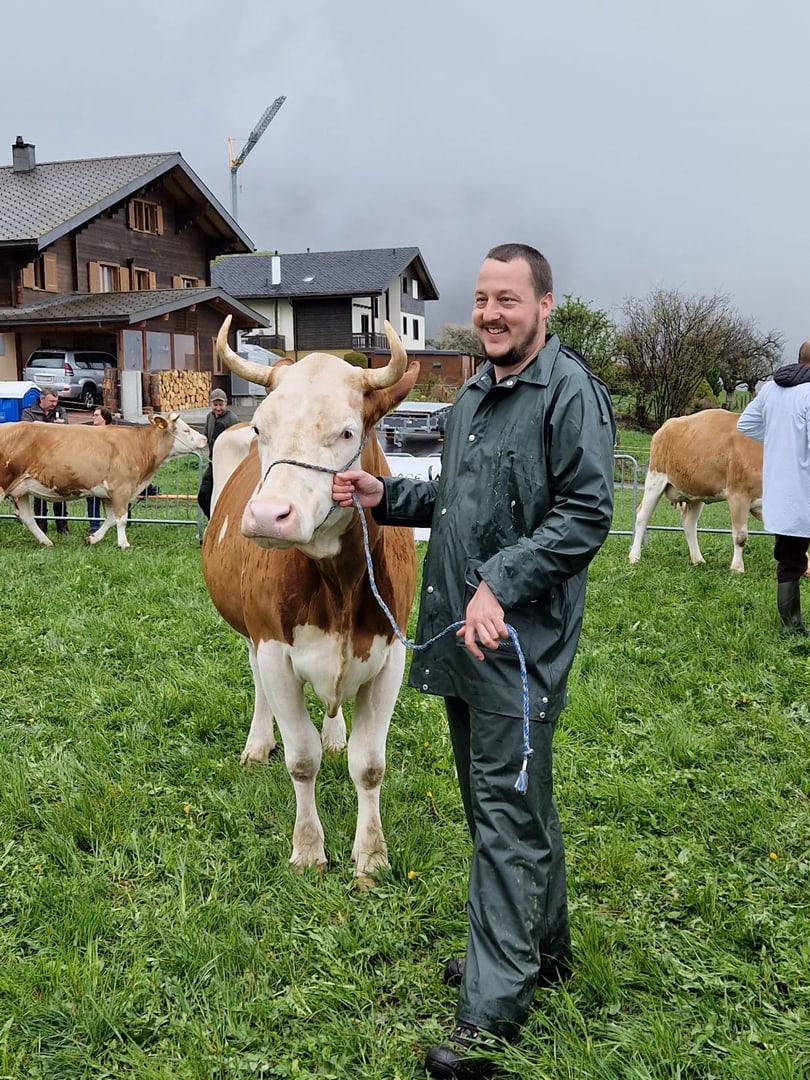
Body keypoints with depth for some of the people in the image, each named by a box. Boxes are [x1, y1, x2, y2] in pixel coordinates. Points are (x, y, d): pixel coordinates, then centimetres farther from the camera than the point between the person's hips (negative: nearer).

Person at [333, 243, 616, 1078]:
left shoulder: (569, 390, -12)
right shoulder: (474, 393, 16)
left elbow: (586, 513, -19)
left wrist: (500, 584, -25)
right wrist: (384, 497, 12)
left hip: (521, 639, -9)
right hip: (463, 634, 9)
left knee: (506, 808, -5)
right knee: (511, 798, 19)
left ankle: (492, 1009, 4)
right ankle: (540, 949, 35)